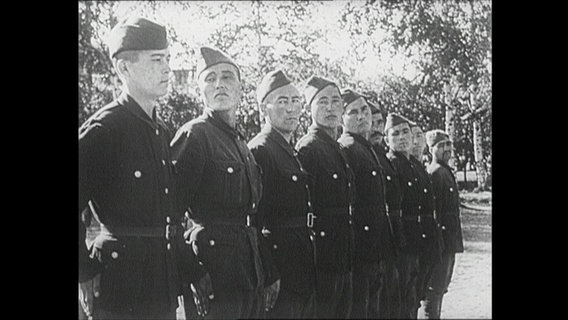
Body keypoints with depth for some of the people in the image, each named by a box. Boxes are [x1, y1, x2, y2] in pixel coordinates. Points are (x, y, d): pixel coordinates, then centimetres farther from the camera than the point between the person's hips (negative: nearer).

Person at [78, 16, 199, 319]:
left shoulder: (162, 131, 11)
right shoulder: (101, 129, -14)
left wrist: (189, 269, 13)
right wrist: (86, 274, -13)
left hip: (165, 288, 7)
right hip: (120, 289, -7)